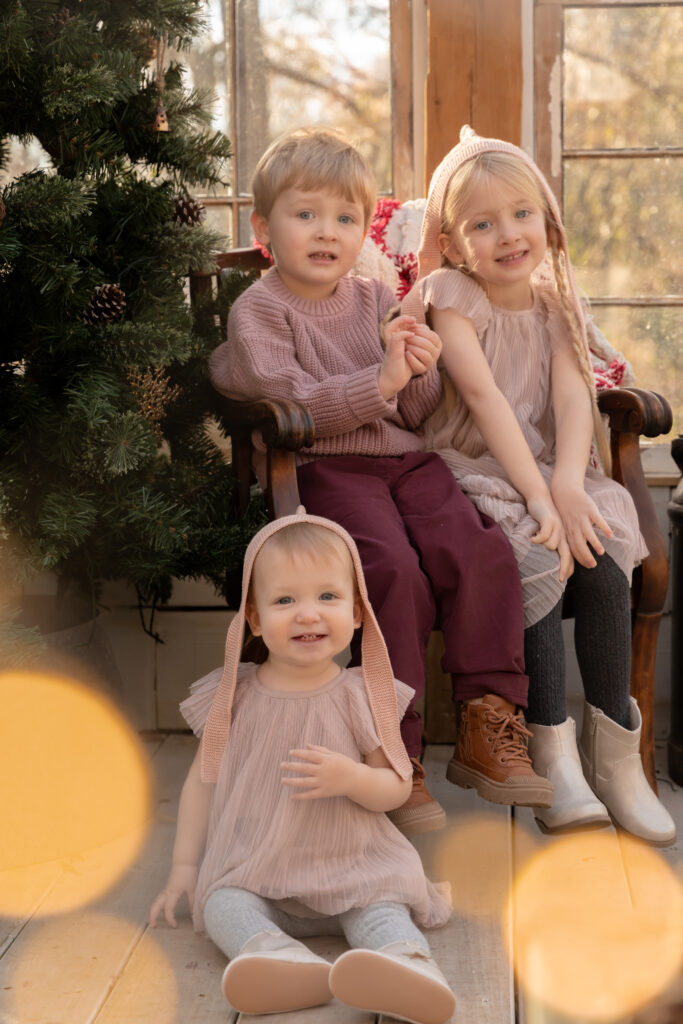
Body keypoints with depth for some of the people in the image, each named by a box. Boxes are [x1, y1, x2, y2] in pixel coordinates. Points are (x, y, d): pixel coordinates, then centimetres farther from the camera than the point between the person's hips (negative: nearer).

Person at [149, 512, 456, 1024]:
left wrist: (352, 778, -24)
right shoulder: (236, 696, 0)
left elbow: (397, 787, -2)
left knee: (382, 908, -28)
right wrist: (184, 867, 8)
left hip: (352, 869, -1)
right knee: (221, 903, -27)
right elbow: (204, 778, 9)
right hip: (252, 871, 1)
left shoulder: (361, 697, -4)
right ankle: (280, 957, -49)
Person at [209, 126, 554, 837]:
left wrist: (421, 372, -6)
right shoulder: (258, 311, 3)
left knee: (480, 550, -20)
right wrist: (381, 381, -20)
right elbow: (289, 403, -14)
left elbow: (417, 413, 16)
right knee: (394, 570, -30)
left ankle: (490, 730, -9)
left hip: (405, 460, 5)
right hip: (320, 470, -5)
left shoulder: (376, 300, 19)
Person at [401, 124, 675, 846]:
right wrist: (537, 495, -25)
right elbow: (484, 396, -16)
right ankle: (553, 750, -20)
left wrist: (567, 482, -23)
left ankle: (613, 748, -11)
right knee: (535, 558, -30)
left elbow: (573, 393, -4)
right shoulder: (449, 295, -4)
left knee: (603, 557, -22)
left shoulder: (552, 301, 11)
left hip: (549, 471, 4)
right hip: (472, 472, -4)